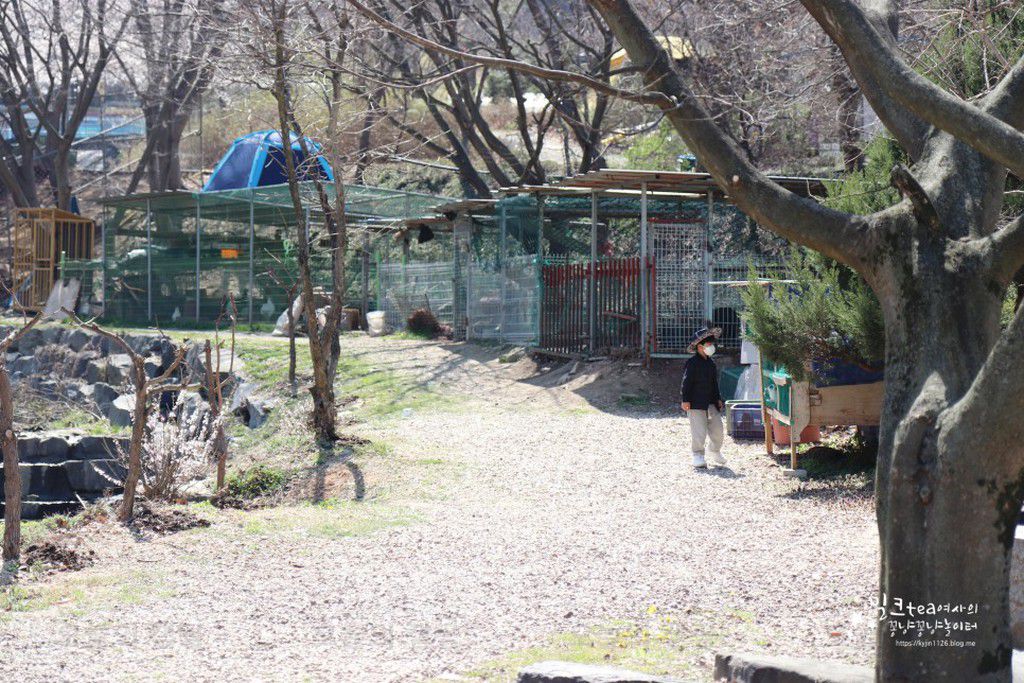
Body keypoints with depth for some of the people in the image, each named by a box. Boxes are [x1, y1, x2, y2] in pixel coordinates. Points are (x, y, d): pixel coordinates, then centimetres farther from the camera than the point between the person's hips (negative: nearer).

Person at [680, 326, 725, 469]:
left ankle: (714, 455, 21)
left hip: (711, 403, 7)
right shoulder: (692, 362, -9)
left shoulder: (711, 363, 14)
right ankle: (698, 456, 4)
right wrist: (685, 400, -14)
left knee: (717, 429, 4)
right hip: (696, 403, -7)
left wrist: (718, 398, 17)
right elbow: (686, 382, -10)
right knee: (699, 431, -7)